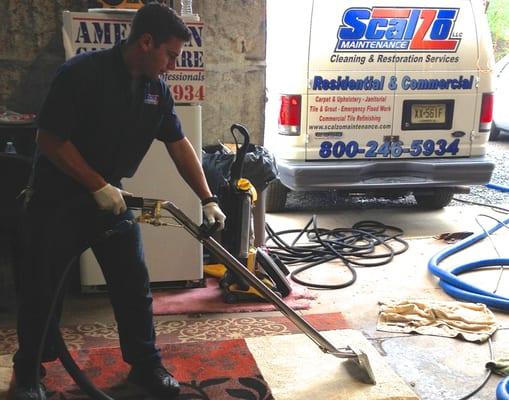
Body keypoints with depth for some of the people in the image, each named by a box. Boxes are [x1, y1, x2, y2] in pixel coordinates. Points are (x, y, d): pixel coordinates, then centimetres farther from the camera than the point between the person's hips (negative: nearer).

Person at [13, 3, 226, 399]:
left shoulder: (157, 89, -2)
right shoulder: (82, 73, -22)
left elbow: (180, 146, 4)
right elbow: (50, 141, -20)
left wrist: (208, 200, 1)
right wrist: (99, 186, -19)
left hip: (112, 197, 5)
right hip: (58, 198, -5)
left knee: (134, 284, 6)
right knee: (42, 289, 7)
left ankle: (145, 364, 21)